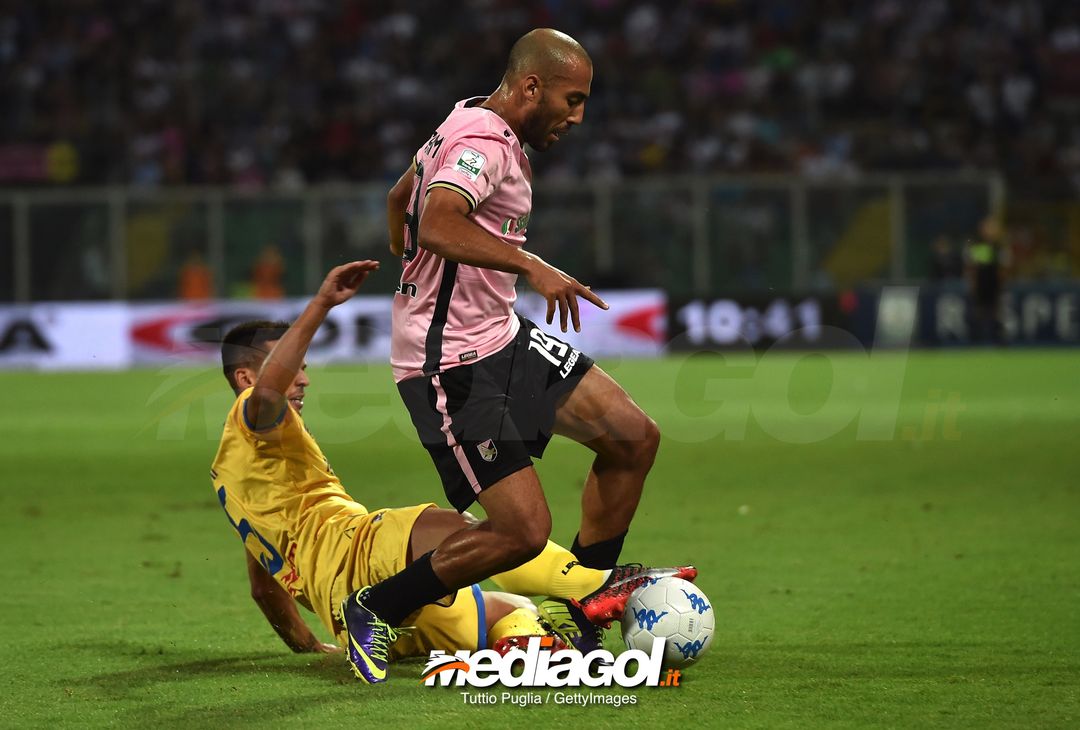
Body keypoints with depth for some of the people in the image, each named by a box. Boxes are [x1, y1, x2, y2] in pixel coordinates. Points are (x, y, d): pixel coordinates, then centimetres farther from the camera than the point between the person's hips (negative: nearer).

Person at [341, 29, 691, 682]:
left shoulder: (474, 126, 13)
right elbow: (437, 226, -38)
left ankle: (579, 610, 16)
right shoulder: (486, 141, -19)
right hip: (454, 365, -11)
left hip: (503, 336, 11)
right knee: (525, 531, -15)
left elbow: (399, 197, 28)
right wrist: (532, 266, -41)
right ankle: (375, 609, 4)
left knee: (635, 437, 5)